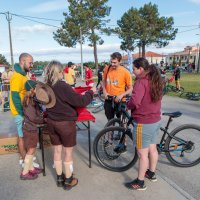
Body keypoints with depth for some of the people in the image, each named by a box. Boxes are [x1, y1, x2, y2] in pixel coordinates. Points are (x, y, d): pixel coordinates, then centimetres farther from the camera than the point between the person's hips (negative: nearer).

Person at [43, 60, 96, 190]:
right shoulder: (62, 86, -22)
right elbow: (80, 101, -22)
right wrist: (91, 92, -7)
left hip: (52, 122, 6)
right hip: (66, 123, -6)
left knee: (57, 151, 18)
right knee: (68, 152, 10)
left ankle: (59, 178, 33)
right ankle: (68, 181, 25)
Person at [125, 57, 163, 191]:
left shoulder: (141, 82, -22)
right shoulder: (156, 80, 6)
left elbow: (134, 101, -33)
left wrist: (127, 105, -13)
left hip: (144, 123, -9)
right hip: (156, 120, 9)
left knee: (142, 153, 4)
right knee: (152, 149, 22)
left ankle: (140, 182, 20)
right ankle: (151, 173, 42)